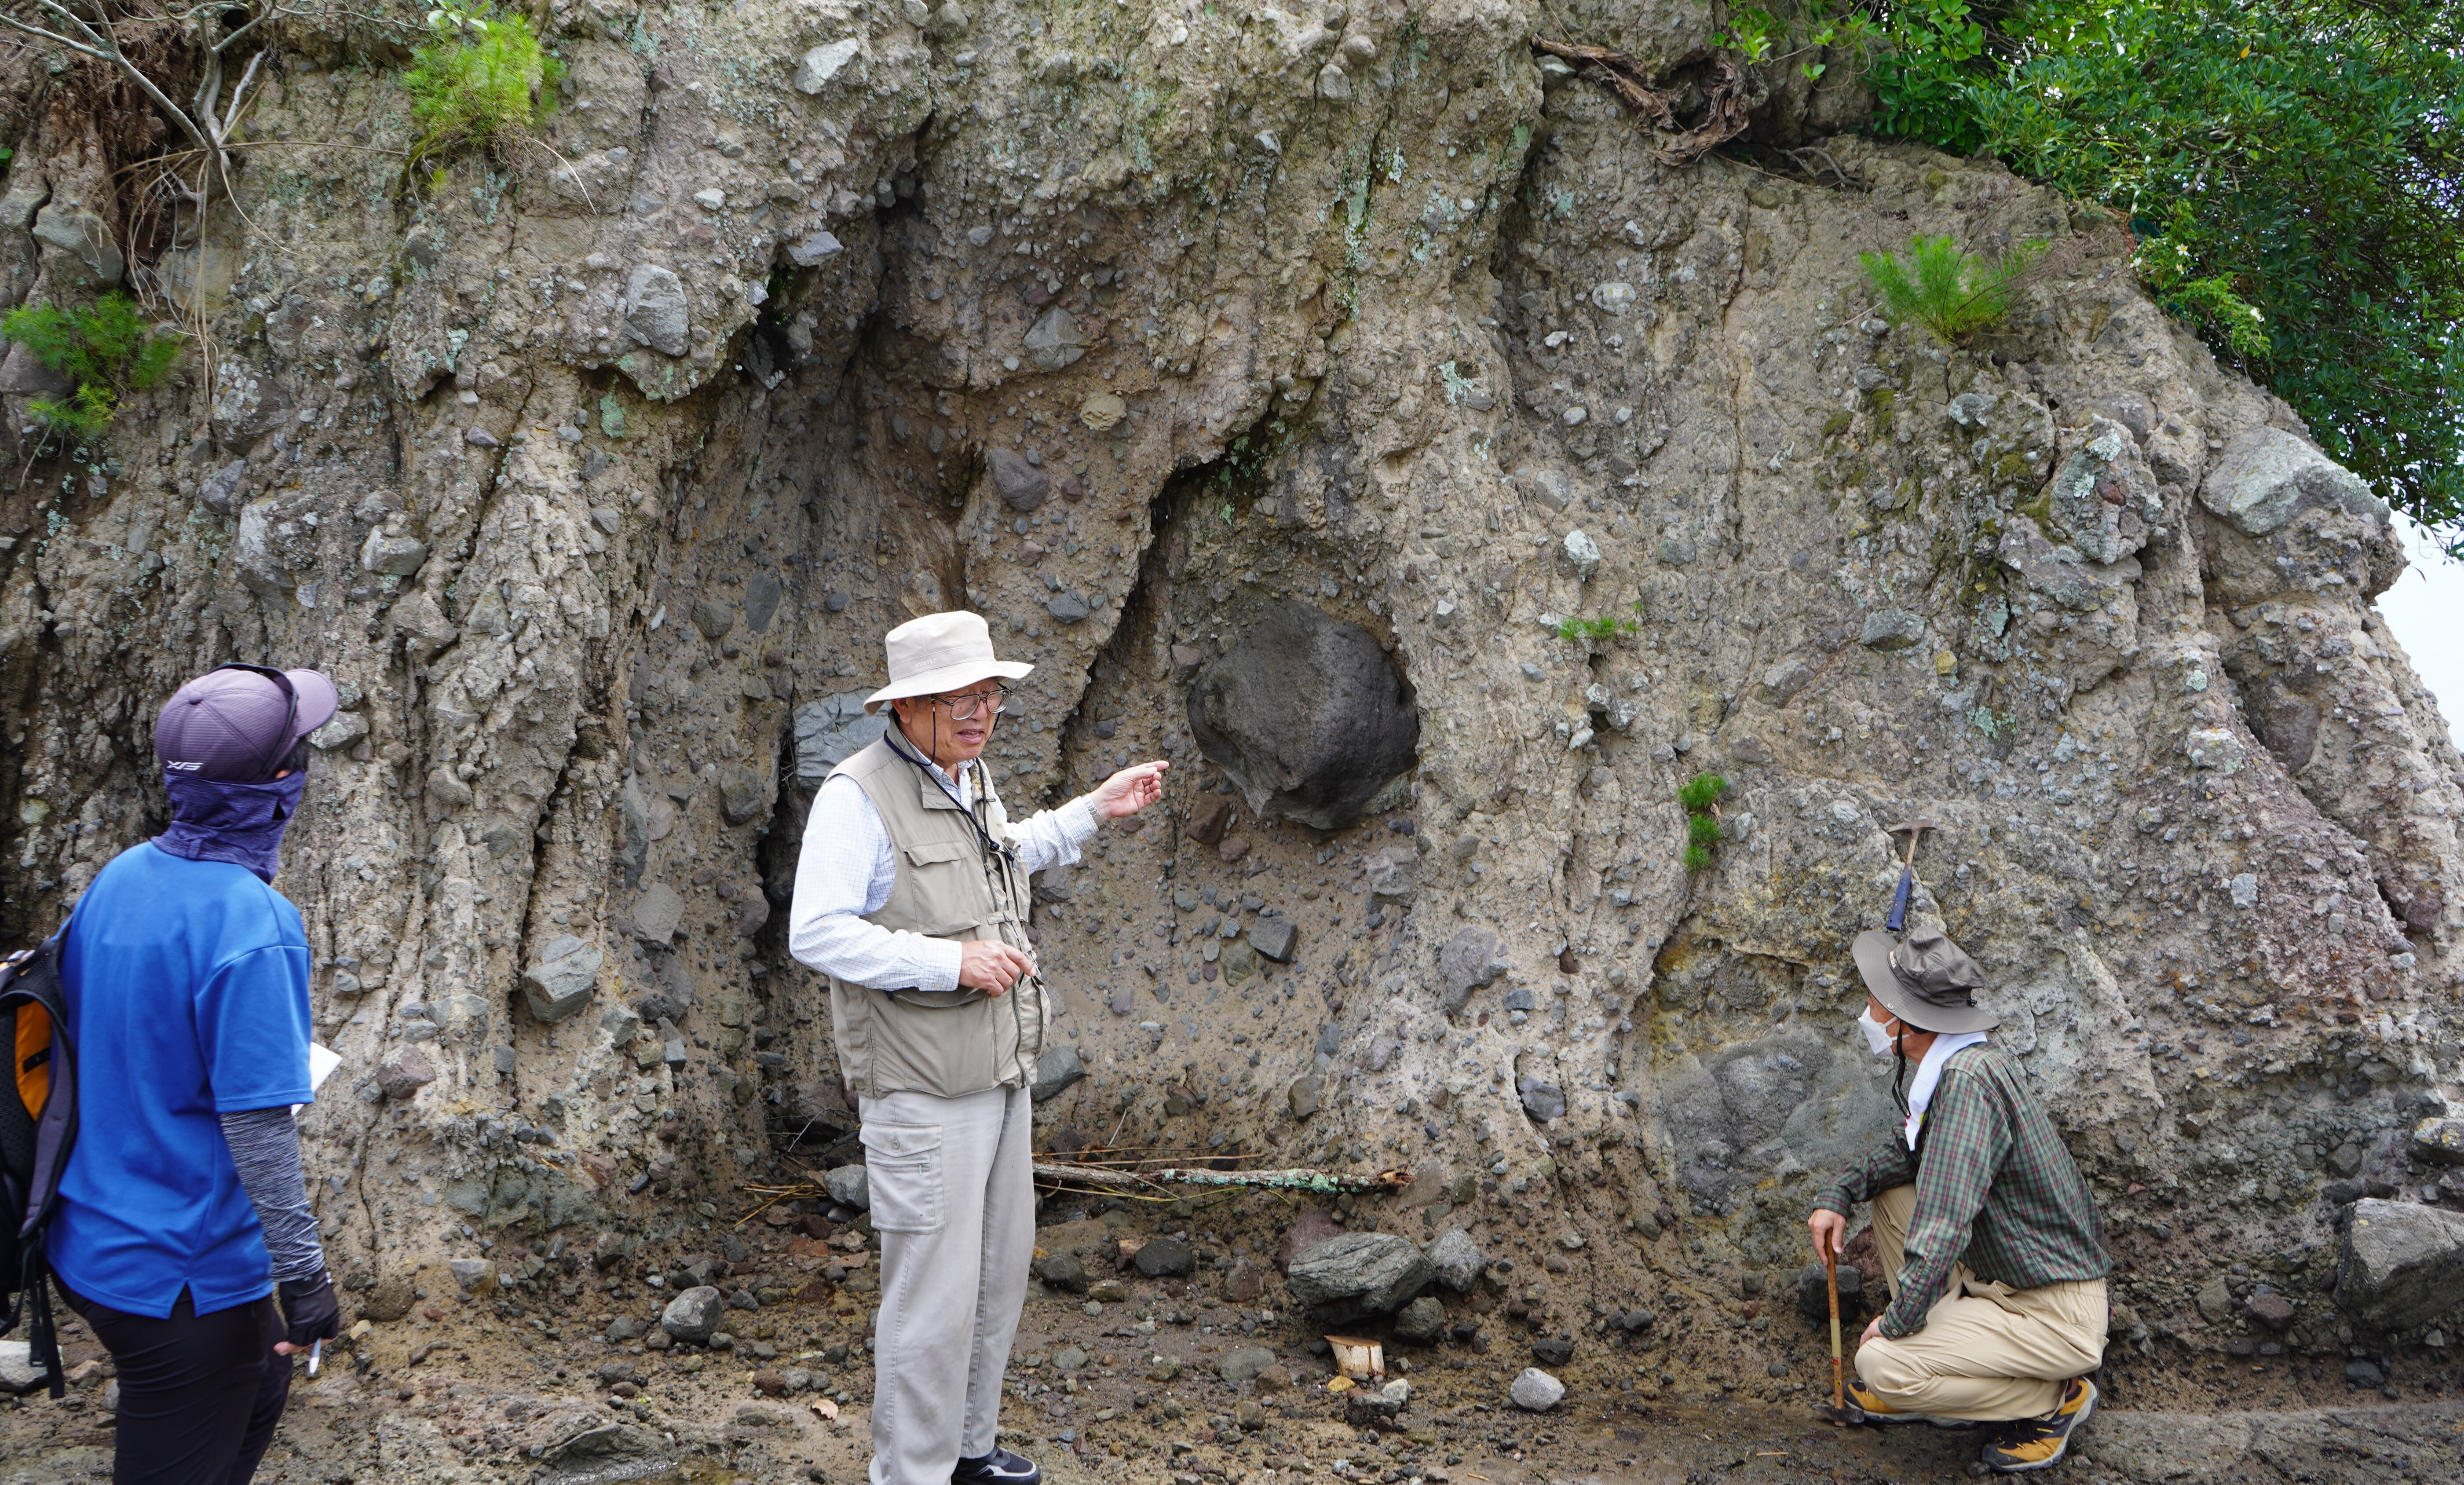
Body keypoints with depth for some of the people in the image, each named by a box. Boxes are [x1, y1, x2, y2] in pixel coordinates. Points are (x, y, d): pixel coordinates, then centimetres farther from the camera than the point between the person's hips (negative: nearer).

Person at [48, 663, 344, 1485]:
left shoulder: (120, 877, 1)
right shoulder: (251, 926, -25)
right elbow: (258, 1127, -25)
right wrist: (302, 1272, -17)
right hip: (181, 1277, -8)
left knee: (259, 1383, 27)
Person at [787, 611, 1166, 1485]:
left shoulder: (972, 780, 11)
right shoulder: (859, 797, -16)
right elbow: (816, 932, -23)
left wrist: (1094, 811, 25)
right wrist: (950, 961, -25)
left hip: (1001, 1077, 9)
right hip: (922, 1087, -9)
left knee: (1000, 1270, 18)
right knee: (933, 1295, -4)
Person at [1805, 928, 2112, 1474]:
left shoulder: (1969, 1080, -27)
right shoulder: (1955, 1064, 4)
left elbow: (1944, 1226, -30)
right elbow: (1906, 1147, 22)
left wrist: (1897, 1321, -17)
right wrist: (1838, 1194, 6)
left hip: (2056, 1316, -10)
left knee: (1882, 1364, -19)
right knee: (1893, 1192, 13)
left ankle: (2055, 1399, 1)